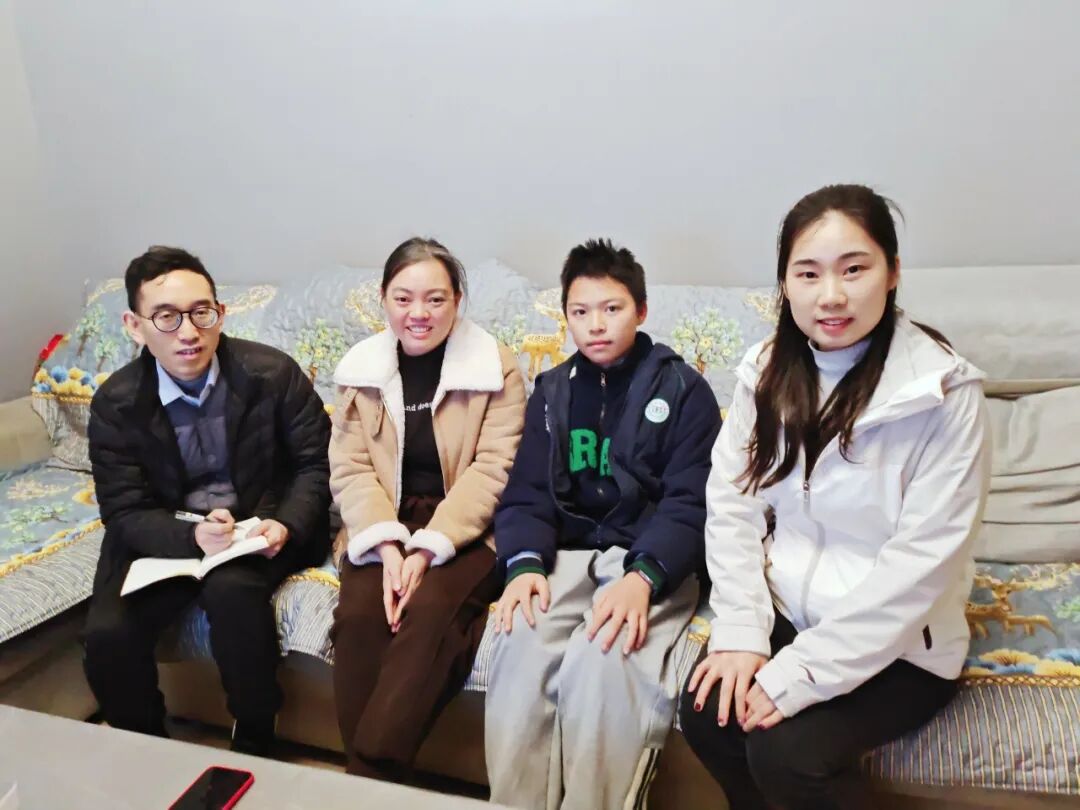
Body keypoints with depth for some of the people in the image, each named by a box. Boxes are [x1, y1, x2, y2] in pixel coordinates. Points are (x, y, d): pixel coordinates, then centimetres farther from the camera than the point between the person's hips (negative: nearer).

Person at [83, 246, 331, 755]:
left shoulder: (272, 373, -11)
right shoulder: (115, 403, -7)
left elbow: (317, 463, -4)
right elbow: (125, 513, -8)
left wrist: (286, 524, -23)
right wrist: (192, 537, -29)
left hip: (259, 523, -2)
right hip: (165, 535, 2)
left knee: (231, 589, -33)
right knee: (107, 632, -21)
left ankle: (254, 745, -7)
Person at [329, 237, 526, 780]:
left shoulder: (496, 367, -4)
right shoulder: (359, 368, 6)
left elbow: (492, 470, -11)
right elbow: (350, 469, 0)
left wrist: (427, 549, -21)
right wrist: (388, 545, -17)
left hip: (468, 530, -3)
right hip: (383, 529, 3)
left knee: (430, 612, -29)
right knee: (358, 614, -23)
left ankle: (371, 774, -18)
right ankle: (368, 773, -10)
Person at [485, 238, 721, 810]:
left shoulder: (683, 389, 2)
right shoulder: (551, 392, 14)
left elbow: (689, 504, -7)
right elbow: (526, 495, 7)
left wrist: (643, 577, -25)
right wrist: (525, 563, -14)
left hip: (652, 562, -3)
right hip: (566, 554, 3)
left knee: (600, 662, -31)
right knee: (517, 649, -26)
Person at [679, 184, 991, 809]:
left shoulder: (944, 390, -17)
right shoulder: (767, 371, -3)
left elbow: (921, 563, -21)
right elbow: (733, 505, -3)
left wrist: (800, 673, -22)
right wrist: (740, 633, -14)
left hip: (897, 642, -3)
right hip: (785, 610, 4)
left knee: (788, 752, -22)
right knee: (706, 713, -15)